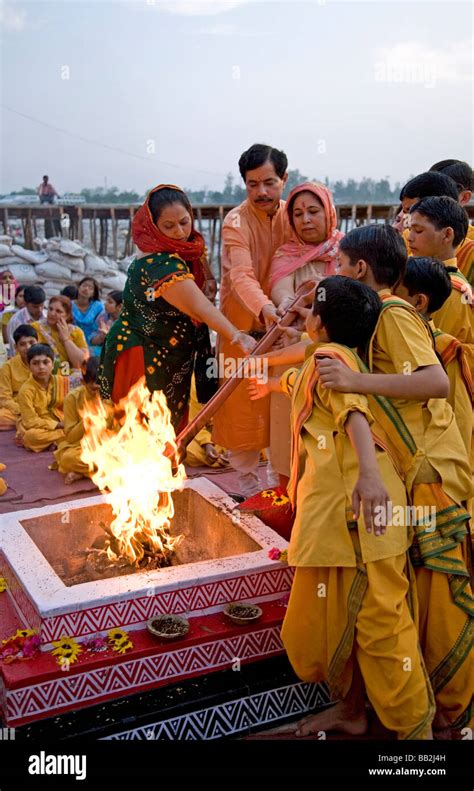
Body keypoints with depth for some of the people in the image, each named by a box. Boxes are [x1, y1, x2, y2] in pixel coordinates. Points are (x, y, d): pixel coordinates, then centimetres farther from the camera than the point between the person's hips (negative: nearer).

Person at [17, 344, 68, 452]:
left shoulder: (61, 381, -3)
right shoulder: (26, 390, -16)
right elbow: (31, 422, -20)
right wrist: (59, 425, -22)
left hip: (61, 424, 3)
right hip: (38, 427, -3)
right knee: (31, 436, -37)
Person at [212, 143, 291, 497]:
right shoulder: (236, 222, -18)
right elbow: (242, 275, -34)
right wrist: (265, 309, -52)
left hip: (280, 321, 4)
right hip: (243, 322, -4)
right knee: (243, 403, 1)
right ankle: (248, 480, 15)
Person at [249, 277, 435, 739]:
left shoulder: (329, 356, -6)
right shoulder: (318, 363, 22)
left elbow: (354, 411, -26)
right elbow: (297, 382, 47)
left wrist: (369, 473, -42)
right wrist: (270, 383, 69)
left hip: (356, 507, -10)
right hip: (334, 509, 10)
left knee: (378, 619, -5)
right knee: (336, 615, 16)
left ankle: (416, 727, 5)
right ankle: (351, 710, 30)